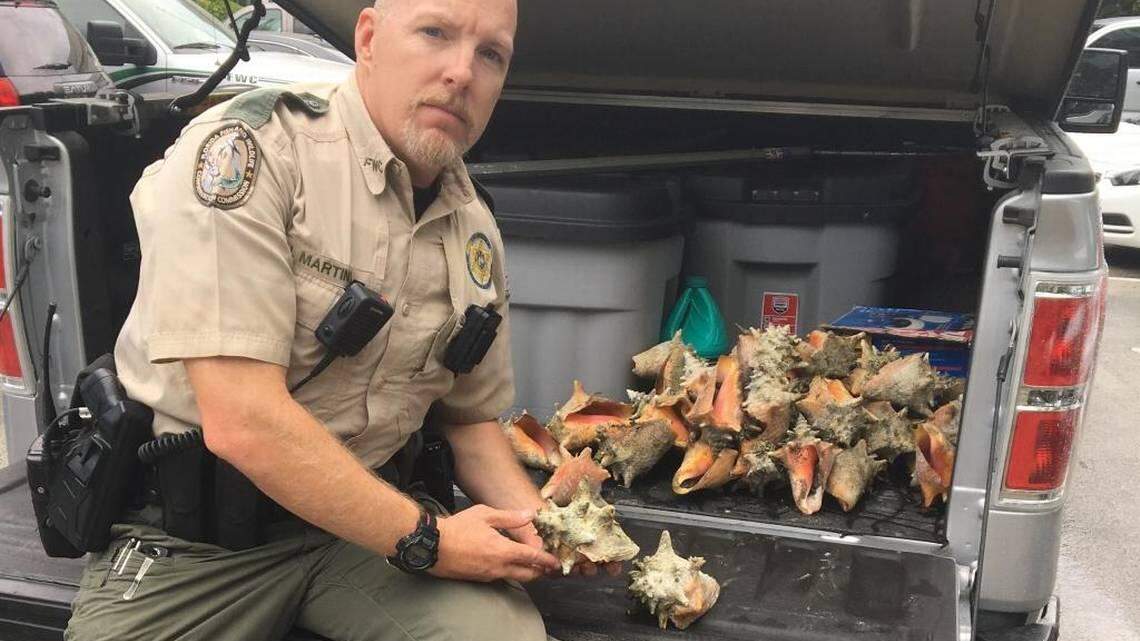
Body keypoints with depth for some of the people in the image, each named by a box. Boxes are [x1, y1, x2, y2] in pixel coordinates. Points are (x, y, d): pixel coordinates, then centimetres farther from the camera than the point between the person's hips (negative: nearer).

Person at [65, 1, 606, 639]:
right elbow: (240, 423, -25)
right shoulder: (249, 149, -18)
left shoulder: (476, 231, 3)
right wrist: (425, 540, -19)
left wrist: (539, 522, -5)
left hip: (373, 512, 3)